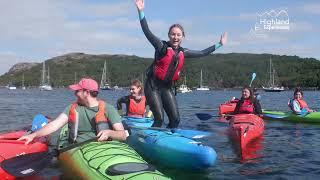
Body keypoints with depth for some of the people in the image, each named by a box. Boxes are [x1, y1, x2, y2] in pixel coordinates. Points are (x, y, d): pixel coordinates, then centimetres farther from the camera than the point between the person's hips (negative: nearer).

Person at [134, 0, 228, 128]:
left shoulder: (183, 52, 7)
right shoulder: (162, 47, -9)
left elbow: (202, 53, 19)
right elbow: (147, 32, -20)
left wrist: (219, 44, 23)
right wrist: (141, 11, -30)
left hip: (167, 87, 6)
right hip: (153, 86, -6)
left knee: (175, 119, 0)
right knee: (159, 119, -14)